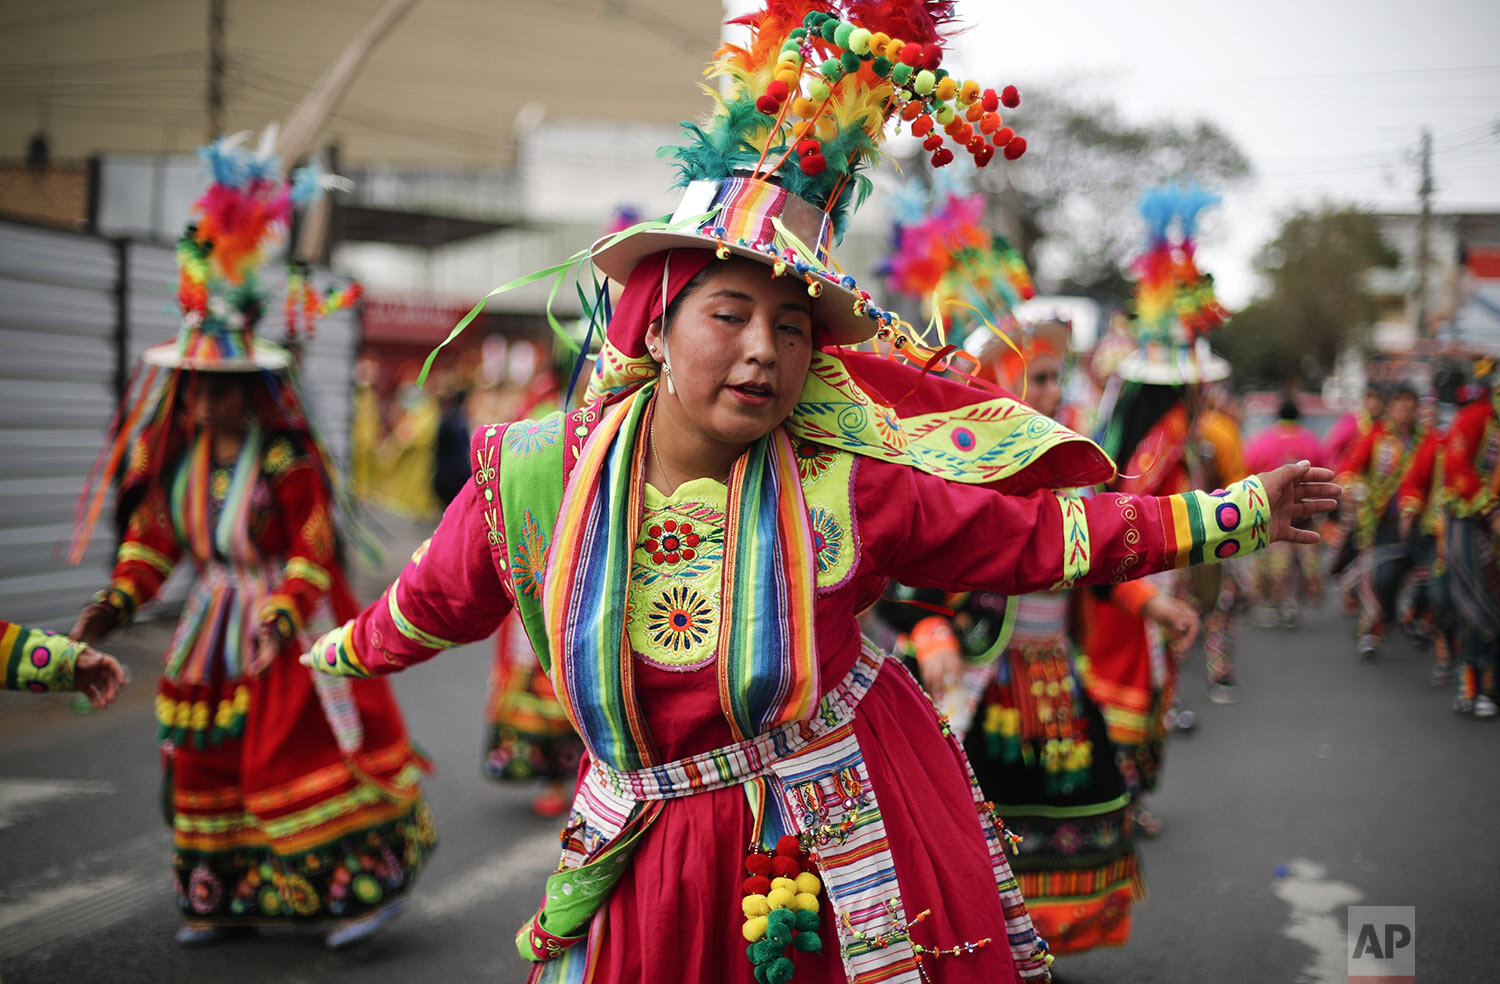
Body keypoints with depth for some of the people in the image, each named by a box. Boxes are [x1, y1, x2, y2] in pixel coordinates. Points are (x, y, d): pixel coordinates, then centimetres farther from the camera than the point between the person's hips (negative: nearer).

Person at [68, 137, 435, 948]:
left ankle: (368, 881, 1)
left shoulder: (285, 457, -14)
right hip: (214, 631, 7)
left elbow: (314, 547, -14)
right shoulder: (179, 455, 4)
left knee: (305, 751, -8)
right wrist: (117, 599, 0)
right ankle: (228, 896, 22)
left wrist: (285, 612, -26)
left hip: (287, 633, -7)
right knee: (206, 757, 9)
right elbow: (153, 533, 10)